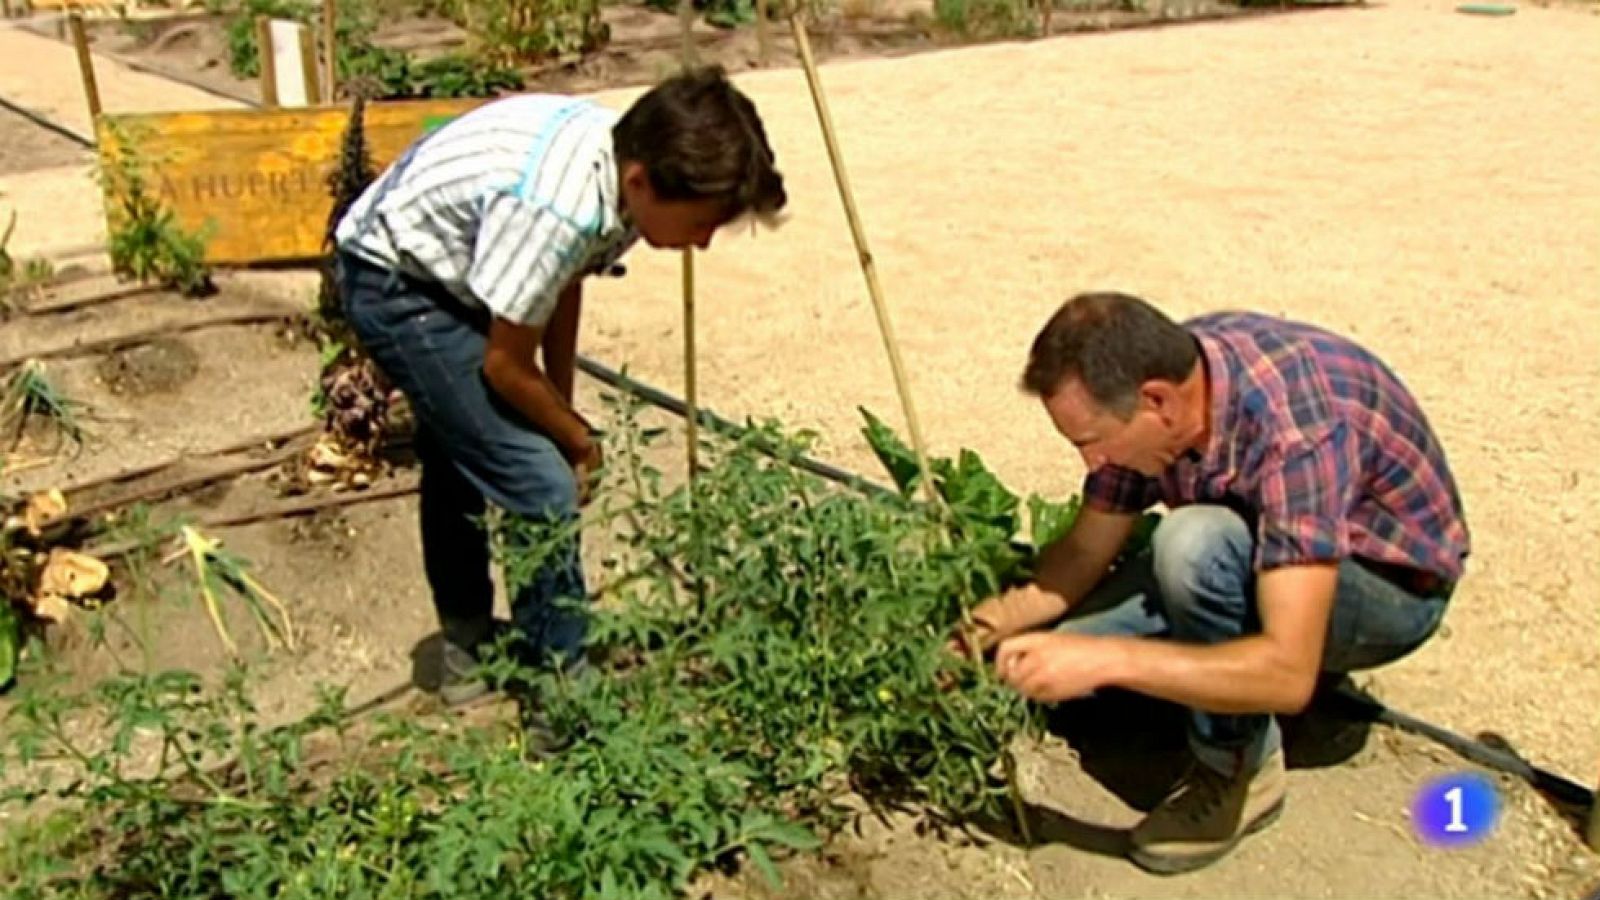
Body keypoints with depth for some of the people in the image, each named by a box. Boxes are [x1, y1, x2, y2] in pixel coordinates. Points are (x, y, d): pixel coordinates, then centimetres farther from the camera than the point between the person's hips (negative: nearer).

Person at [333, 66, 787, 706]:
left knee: (460, 456, 25)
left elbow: (565, 284, 2)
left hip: (448, 274, 10)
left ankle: (467, 648, 46)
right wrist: (580, 442, -8)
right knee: (541, 488, -15)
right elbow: (507, 366, -25)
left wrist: (563, 412, 3)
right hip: (396, 283, -10)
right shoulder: (555, 209, -38)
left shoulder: (625, 158, -14)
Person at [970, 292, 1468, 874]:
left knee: (1195, 543, -36)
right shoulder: (1146, 377, -17)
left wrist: (1103, 658, -44)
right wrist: (998, 619, -19)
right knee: (1058, 664, -10)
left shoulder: (1295, 431, -38)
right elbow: (1087, 549, -5)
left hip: (1392, 585, -6)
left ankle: (1238, 769, -14)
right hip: (1253, 561, 6)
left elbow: (1288, 674, -42)